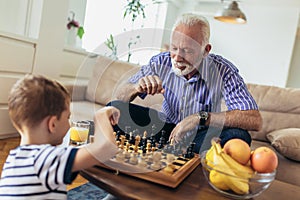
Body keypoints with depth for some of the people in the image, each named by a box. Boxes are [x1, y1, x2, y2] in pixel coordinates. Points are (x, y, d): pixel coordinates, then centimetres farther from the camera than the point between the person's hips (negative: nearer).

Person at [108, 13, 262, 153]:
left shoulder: (223, 71, -20)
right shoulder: (160, 63, -12)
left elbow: (255, 120, -29)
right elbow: (120, 97, -7)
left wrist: (200, 117, -36)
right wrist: (137, 87, -31)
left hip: (200, 136, 0)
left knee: (238, 136, -33)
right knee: (115, 108, -16)